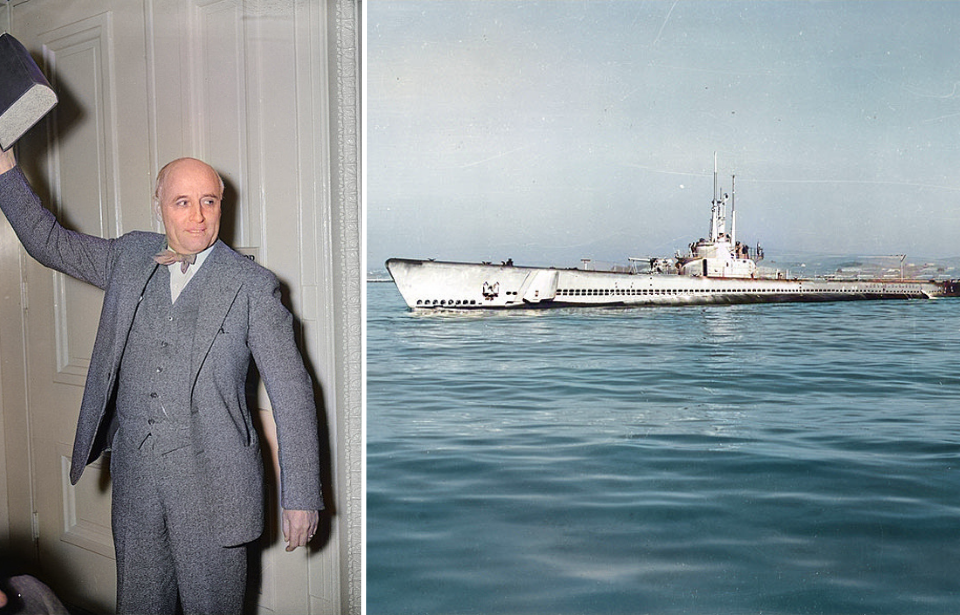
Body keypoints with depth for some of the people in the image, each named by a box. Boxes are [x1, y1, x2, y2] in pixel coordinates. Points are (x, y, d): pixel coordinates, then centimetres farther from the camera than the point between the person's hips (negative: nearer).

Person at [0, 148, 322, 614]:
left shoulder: (252, 286, -8)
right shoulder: (130, 257, 6)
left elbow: (291, 392, -9)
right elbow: (49, 242, 20)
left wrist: (300, 497, -11)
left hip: (212, 484, -4)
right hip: (134, 472, 4)